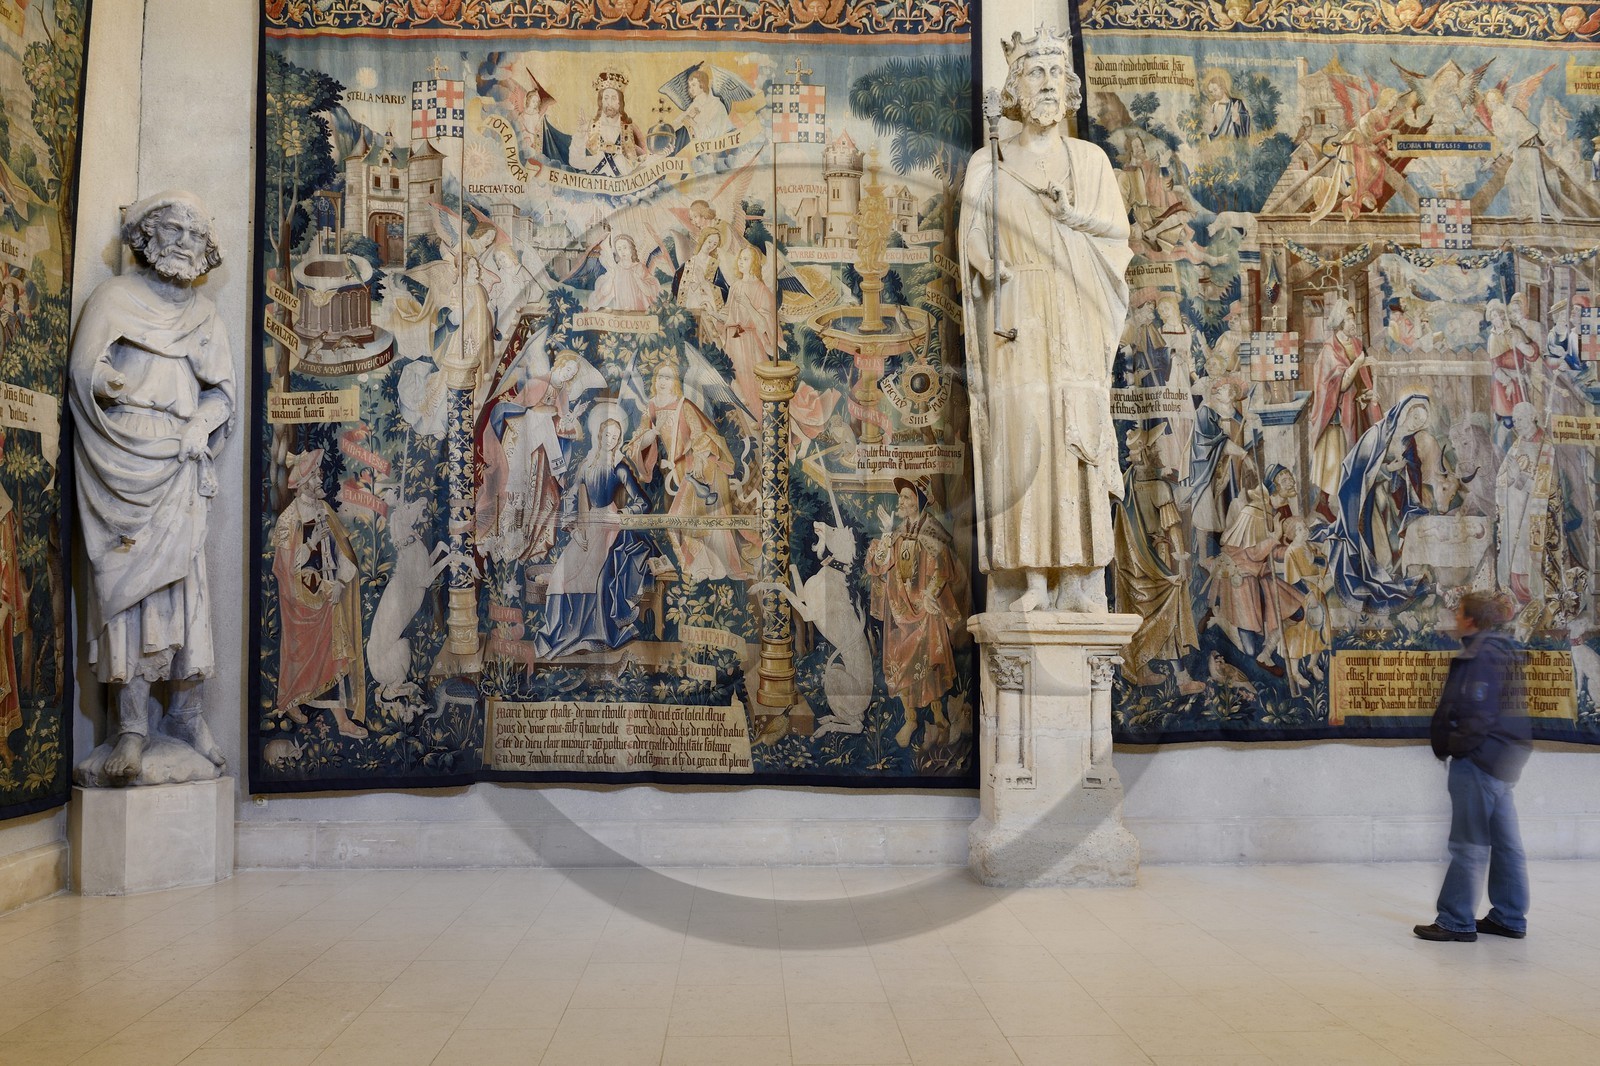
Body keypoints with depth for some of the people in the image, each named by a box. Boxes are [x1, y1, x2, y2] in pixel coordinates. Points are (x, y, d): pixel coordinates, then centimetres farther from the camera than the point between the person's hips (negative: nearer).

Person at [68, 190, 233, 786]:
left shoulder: (205, 316, 19)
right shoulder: (113, 301, 9)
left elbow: (221, 393, 13)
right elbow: (87, 381, -1)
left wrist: (195, 434, -6)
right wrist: (152, 425, -10)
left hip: (180, 471, 3)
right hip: (123, 467, -3)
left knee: (185, 584, -2)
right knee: (127, 584, -6)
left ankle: (185, 712, 5)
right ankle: (132, 725, -6)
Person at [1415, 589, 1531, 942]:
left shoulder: (1479, 654, -16)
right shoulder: (1505, 650, 13)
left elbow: (1476, 710, -22)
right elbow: (1507, 706, 16)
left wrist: (1452, 746, -11)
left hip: (1479, 758, -10)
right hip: (1506, 757, 10)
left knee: (1469, 844, -3)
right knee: (1505, 842, 14)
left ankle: (1456, 921, 3)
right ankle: (1509, 918, 22)